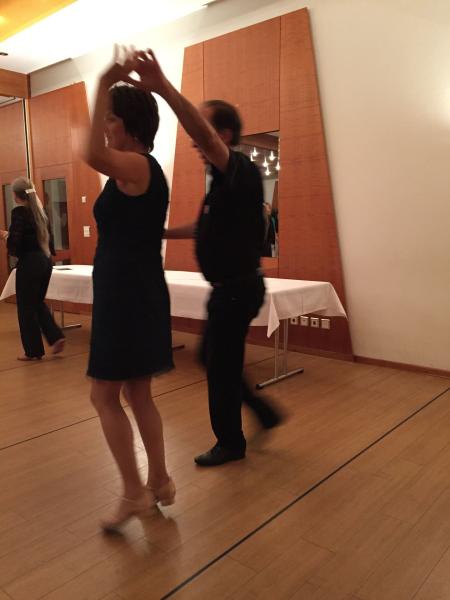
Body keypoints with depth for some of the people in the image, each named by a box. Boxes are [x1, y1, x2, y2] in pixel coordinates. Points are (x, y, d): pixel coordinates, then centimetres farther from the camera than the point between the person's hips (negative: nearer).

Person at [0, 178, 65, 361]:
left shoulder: (19, 211, -13)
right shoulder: (40, 210, 9)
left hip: (29, 263, -7)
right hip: (45, 261, 8)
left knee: (26, 307, 6)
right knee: (38, 302, 22)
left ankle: (34, 351, 14)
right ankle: (56, 337, 11)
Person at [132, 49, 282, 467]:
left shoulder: (240, 170, -18)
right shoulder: (225, 179, 12)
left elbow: (207, 138, -40)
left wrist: (164, 89, -48)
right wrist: (167, 232, 18)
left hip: (237, 289, -10)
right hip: (231, 286, 10)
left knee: (221, 367, 5)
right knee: (213, 357, 21)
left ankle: (230, 443, 26)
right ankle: (264, 412, 34)